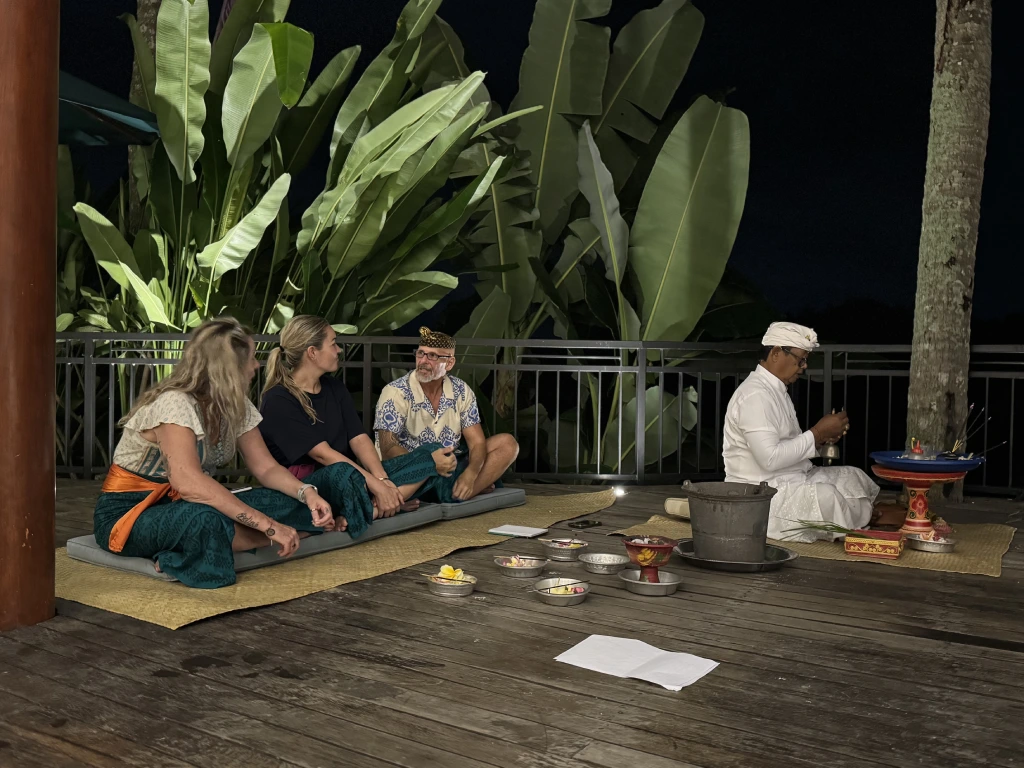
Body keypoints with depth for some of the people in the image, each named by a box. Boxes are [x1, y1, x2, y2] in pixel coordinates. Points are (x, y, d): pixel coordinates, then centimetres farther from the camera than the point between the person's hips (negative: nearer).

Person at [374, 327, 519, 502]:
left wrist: (470, 474, -23)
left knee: (507, 443, -8)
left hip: (449, 470, 5)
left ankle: (456, 497, -22)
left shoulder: (461, 391, 2)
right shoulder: (395, 393, -11)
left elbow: (477, 442, -1)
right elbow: (388, 448, -18)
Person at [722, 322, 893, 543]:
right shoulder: (755, 395, -19)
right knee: (826, 495, -29)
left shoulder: (776, 390, 15)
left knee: (853, 477, 6)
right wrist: (817, 433, -17)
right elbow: (770, 458, -26)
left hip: (790, 479, 11)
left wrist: (822, 437, -1)